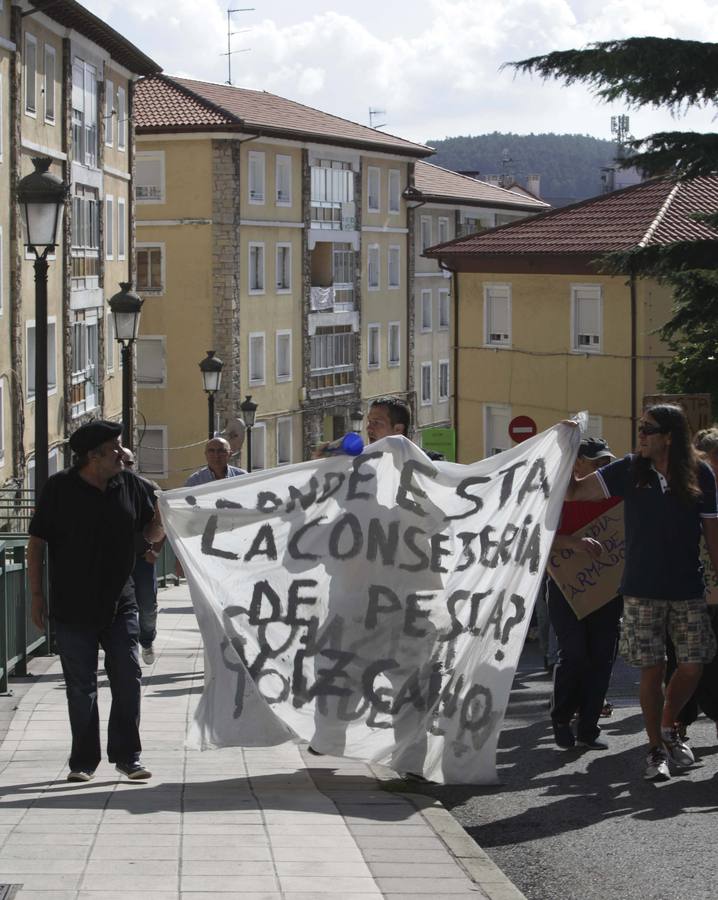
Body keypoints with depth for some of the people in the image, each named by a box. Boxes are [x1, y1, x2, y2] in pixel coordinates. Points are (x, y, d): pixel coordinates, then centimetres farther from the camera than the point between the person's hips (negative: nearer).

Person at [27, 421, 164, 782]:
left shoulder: (130, 485, 3)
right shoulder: (59, 489, -6)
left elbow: (151, 533, 11)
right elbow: (36, 542, -2)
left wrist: (161, 518, -13)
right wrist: (36, 595, -5)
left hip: (120, 604, 3)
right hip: (73, 609, -3)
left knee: (128, 679, -1)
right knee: (80, 686, 4)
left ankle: (127, 755, 10)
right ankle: (83, 761, 14)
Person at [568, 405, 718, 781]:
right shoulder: (629, 470, 0)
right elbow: (573, 491, -1)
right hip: (642, 591, 0)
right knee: (652, 669, -1)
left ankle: (668, 726, 26)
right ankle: (656, 749, 13)